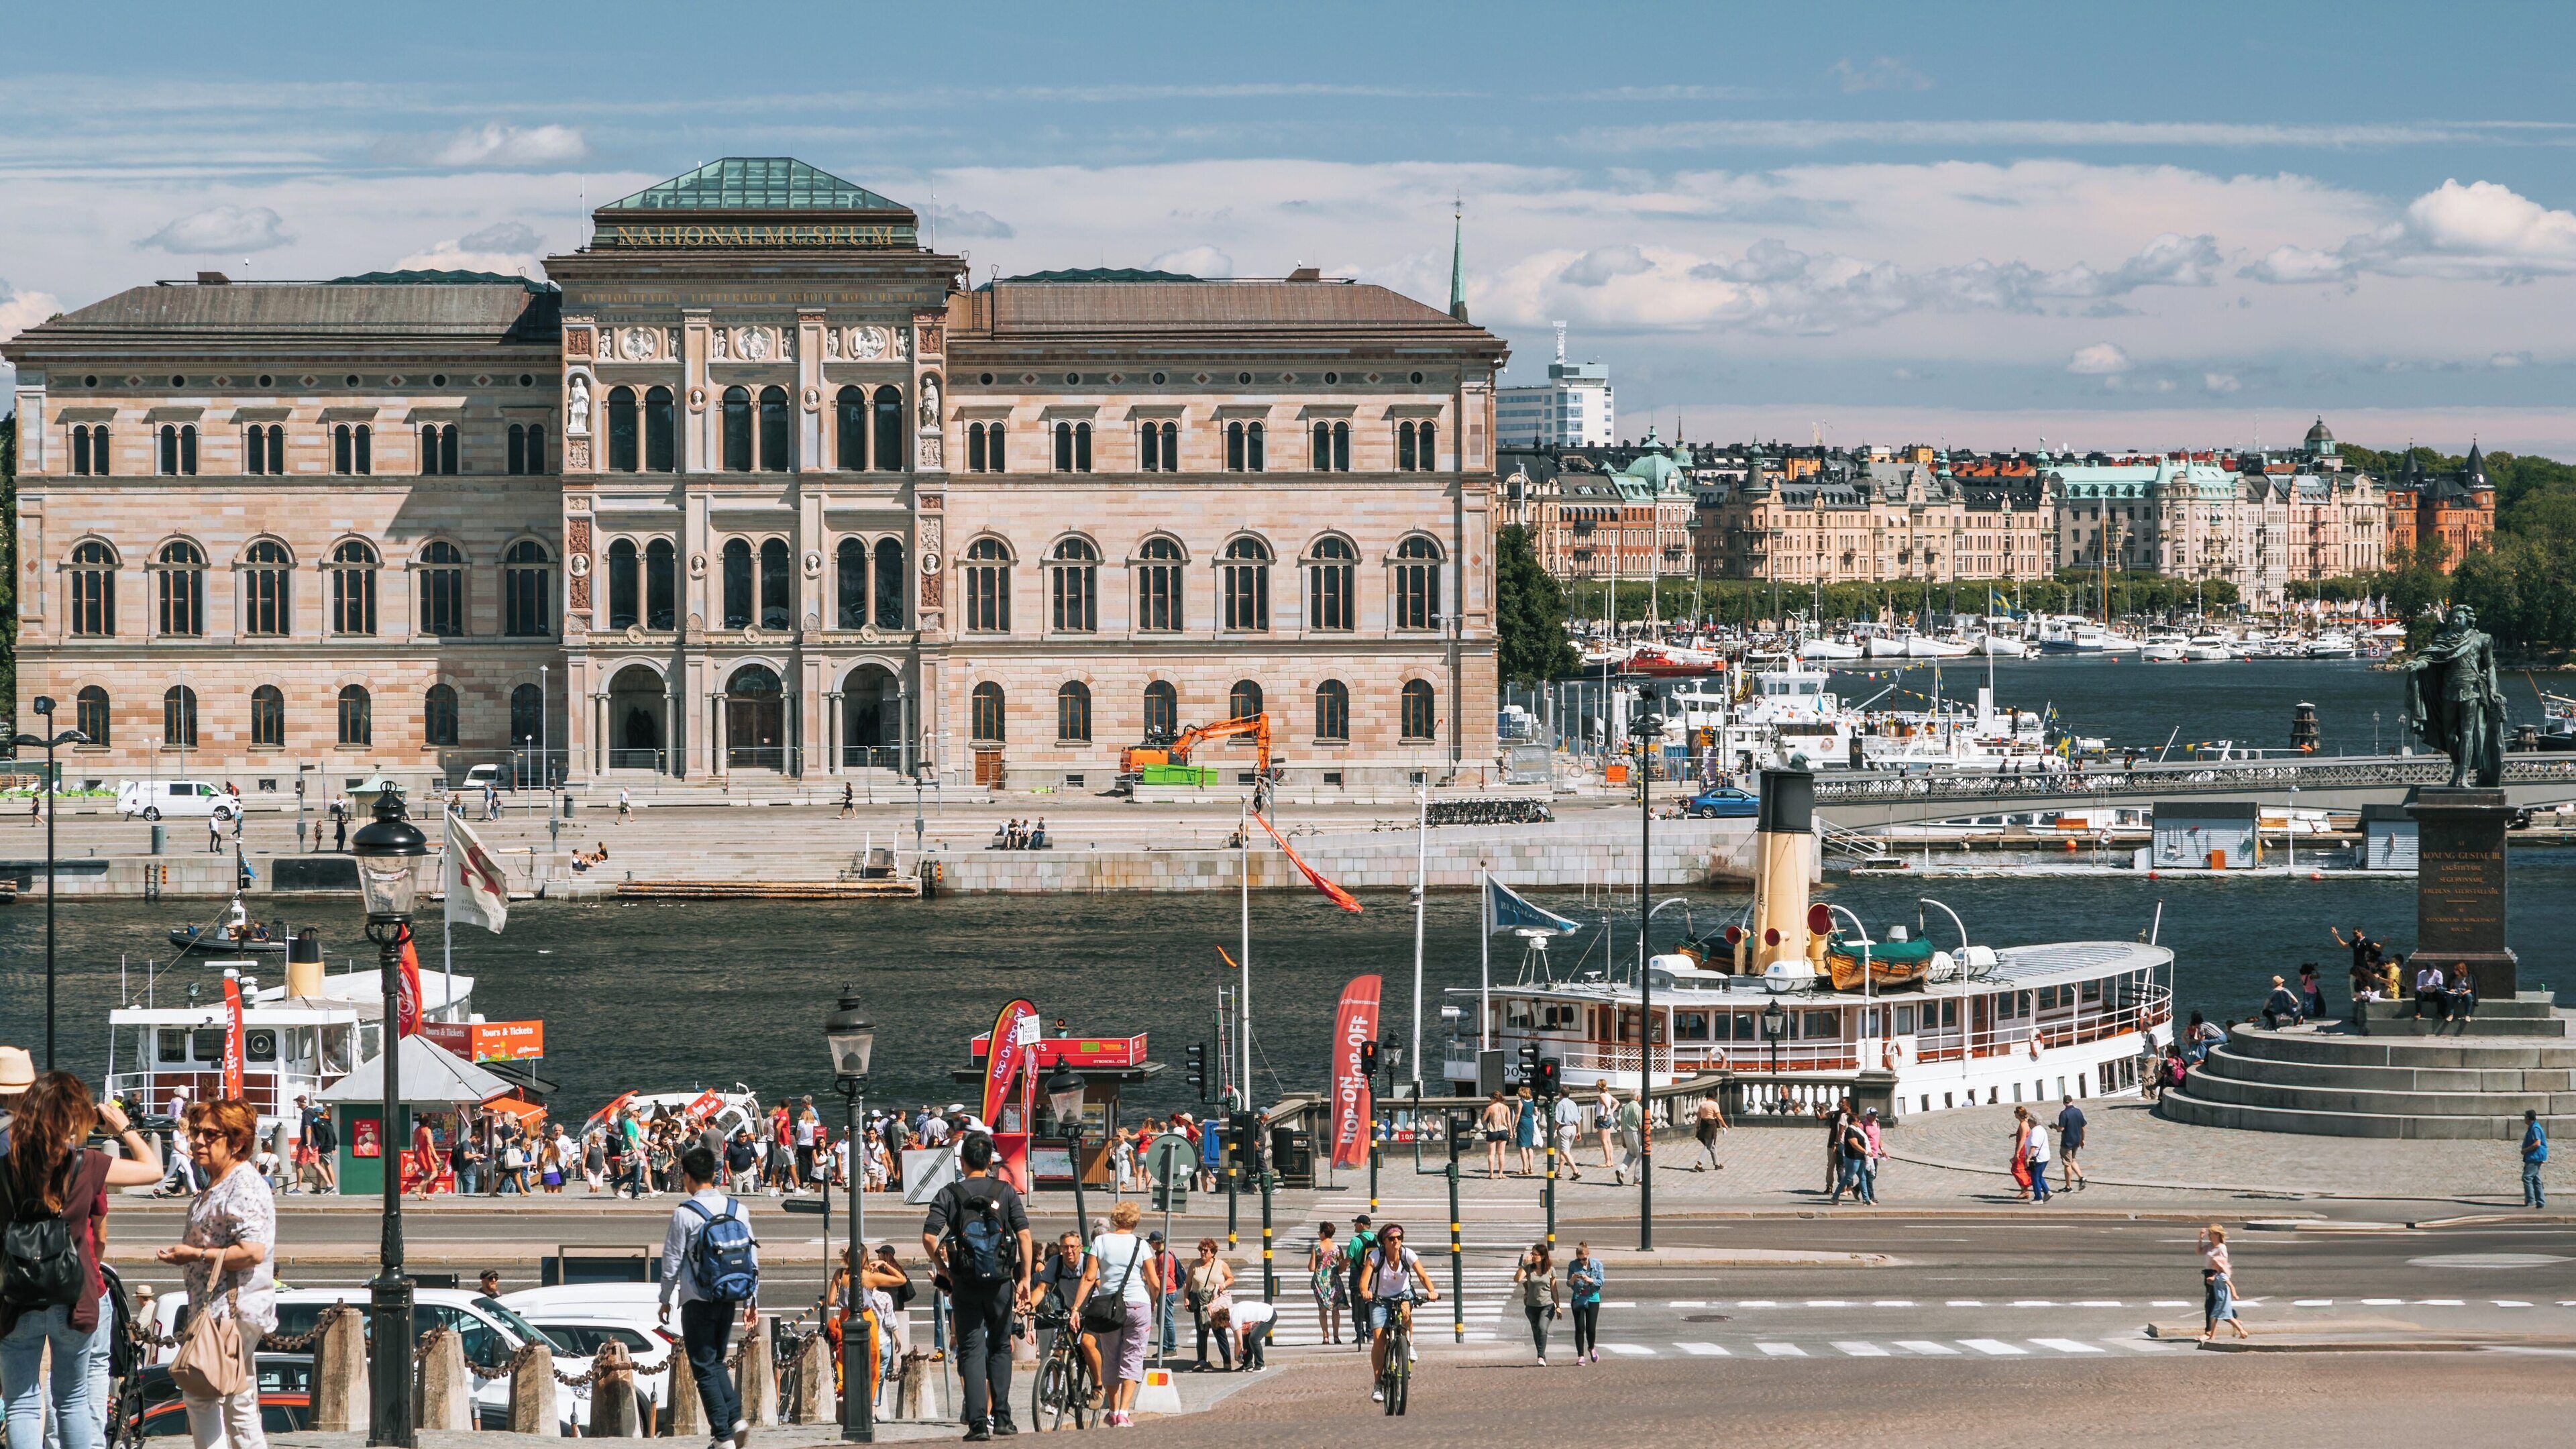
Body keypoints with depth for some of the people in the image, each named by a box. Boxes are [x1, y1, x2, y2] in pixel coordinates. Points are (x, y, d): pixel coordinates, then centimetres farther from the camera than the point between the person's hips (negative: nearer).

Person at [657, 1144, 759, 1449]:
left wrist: (665, 1300, 7)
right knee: (717, 1362, 20)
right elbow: (752, 1256, 6)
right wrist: (752, 1301, 13)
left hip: (698, 1301, -5)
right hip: (729, 1298, 5)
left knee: (705, 1368, 3)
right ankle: (736, 1419, 2)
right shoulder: (737, 1209, 4)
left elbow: (672, 1261, -6)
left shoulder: (684, 1213, -11)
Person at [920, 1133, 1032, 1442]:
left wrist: (942, 1268, 3)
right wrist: (1025, 1279, -6)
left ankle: (977, 1422, -8)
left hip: (964, 1282, -1)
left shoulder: (949, 1194, 0)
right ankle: (1000, 1416, 11)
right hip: (1001, 1281, 1)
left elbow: (928, 1237, -11)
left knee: (971, 1350, 2)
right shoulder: (1006, 1192, 1)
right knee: (1000, 1347, 16)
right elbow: (1024, 1235, -7)